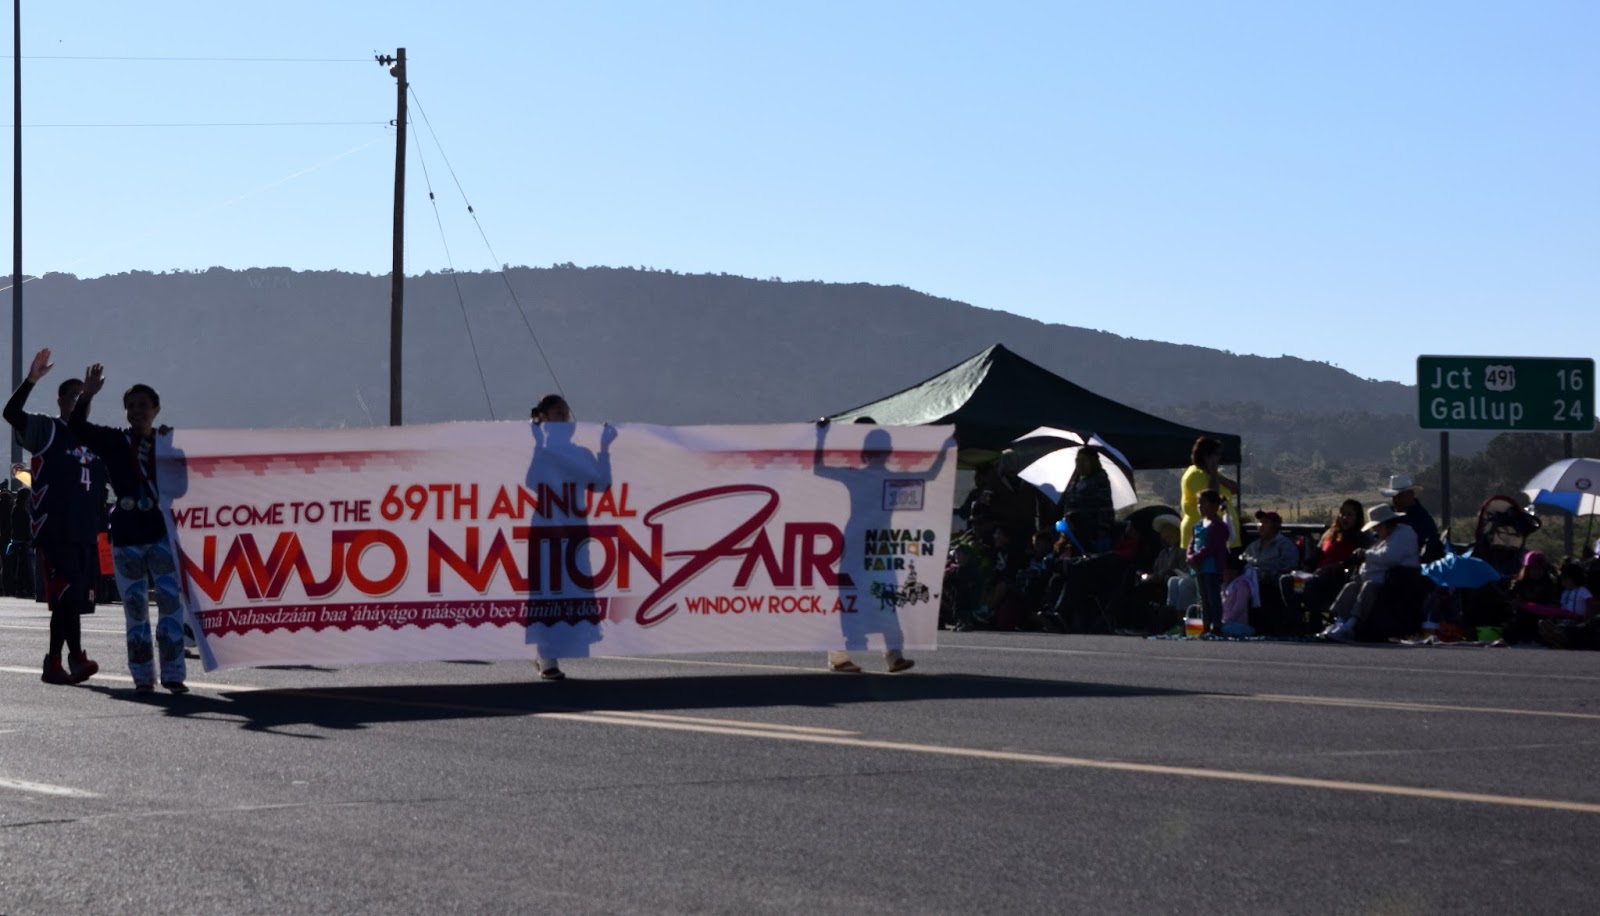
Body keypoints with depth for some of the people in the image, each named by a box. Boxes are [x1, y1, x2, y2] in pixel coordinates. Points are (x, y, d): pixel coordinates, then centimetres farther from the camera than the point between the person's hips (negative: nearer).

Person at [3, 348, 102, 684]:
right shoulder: (45, 430, 0)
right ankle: (76, 657, -18)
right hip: (54, 531, -6)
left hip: (85, 534, 7)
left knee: (72, 601, 6)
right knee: (66, 596, -16)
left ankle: (54, 664, 12)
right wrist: (31, 379, -28)